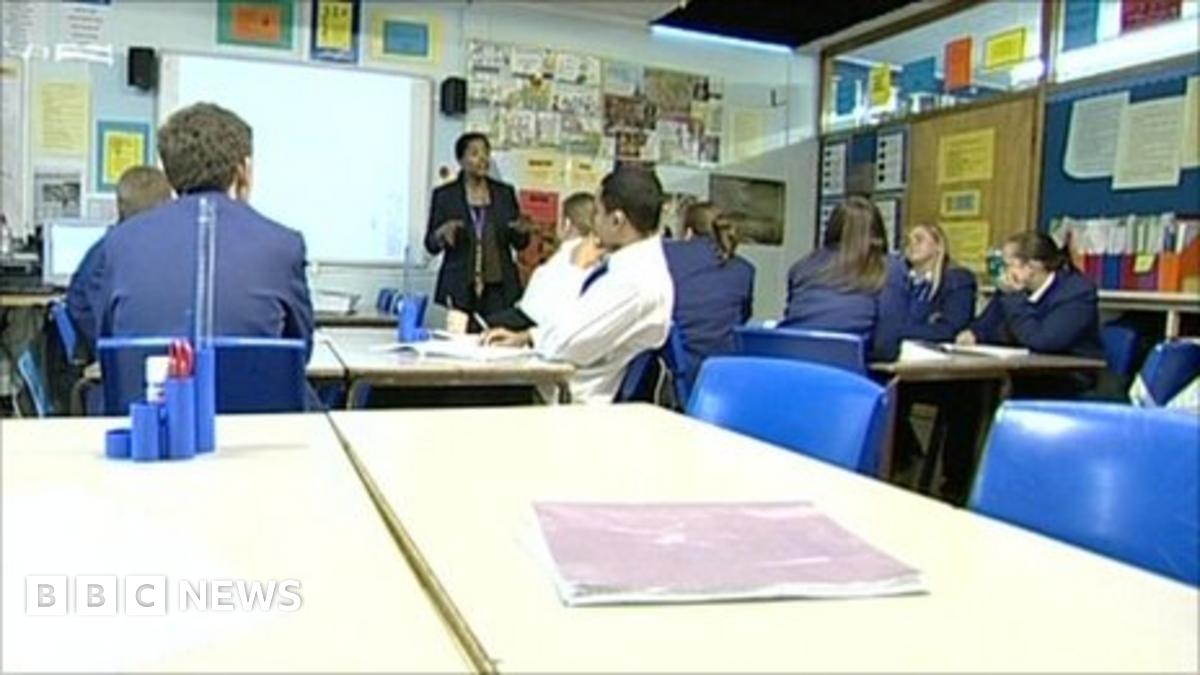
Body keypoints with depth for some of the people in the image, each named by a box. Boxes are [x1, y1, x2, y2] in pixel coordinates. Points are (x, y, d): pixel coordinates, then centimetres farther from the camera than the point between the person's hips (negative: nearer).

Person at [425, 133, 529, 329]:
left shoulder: (505, 193, 9)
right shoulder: (444, 195, 3)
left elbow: (519, 243, 11)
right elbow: (431, 245, 3)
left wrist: (522, 231, -10)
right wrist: (442, 233, -18)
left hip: (498, 288, 2)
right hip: (459, 290, -2)